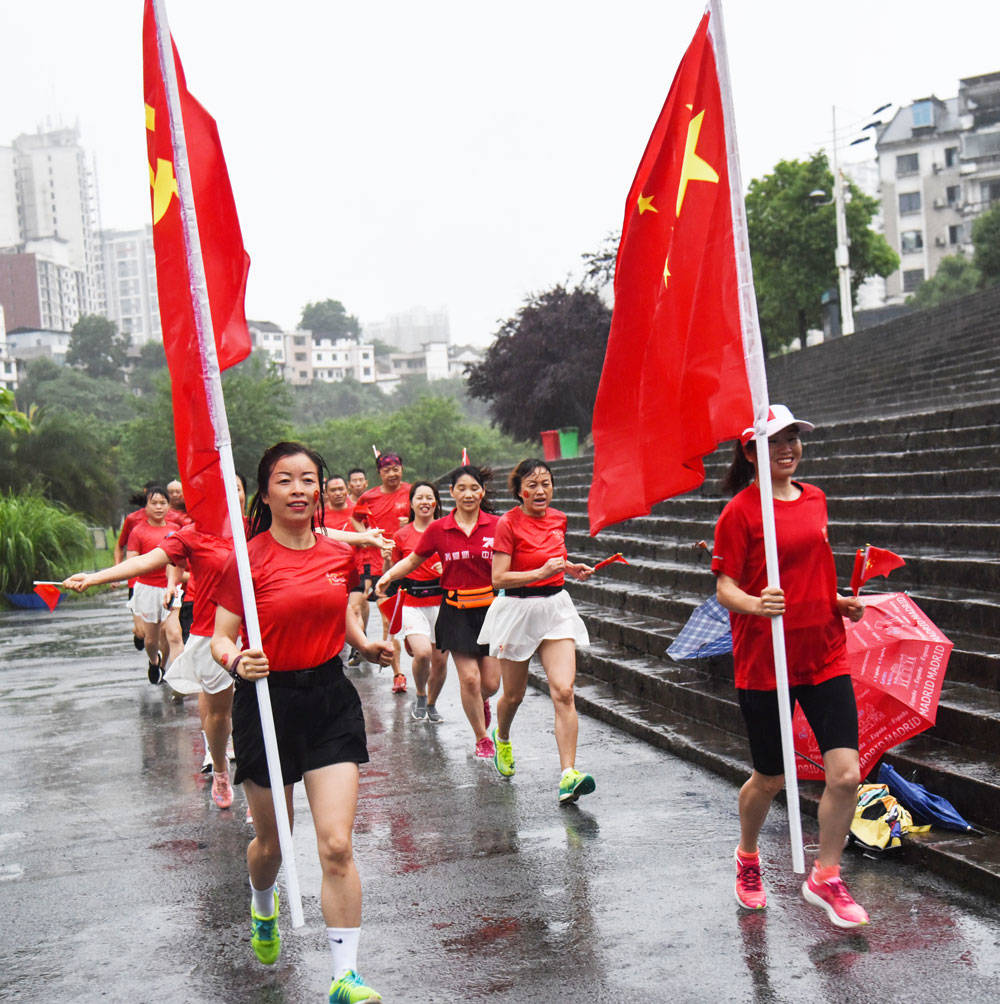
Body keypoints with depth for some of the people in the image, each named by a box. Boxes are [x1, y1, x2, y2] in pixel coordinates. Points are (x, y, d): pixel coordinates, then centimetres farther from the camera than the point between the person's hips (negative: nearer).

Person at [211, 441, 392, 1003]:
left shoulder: (339, 555, 2)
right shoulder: (248, 560, -10)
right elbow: (220, 640, -9)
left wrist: (366, 645, 2)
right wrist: (237, 661, -30)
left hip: (330, 702, 2)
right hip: (268, 702, -2)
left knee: (337, 845, -7)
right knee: (272, 842, 14)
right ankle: (263, 909, 50)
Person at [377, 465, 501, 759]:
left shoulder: (496, 525, -1)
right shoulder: (438, 529, 0)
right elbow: (413, 560, 10)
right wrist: (389, 575, -6)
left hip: (490, 607, 0)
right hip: (456, 611, 0)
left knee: (491, 683, 0)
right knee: (469, 677, -6)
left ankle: (480, 701, 39)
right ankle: (481, 738, 15)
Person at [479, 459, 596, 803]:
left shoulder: (558, 519, 5)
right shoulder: (508, 523, -12)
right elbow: (499, 578, -17)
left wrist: (570, 569, 4)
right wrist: (541, 573, -27)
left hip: (556, 608, 3)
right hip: (518, 610, -3)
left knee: (563, 692, -12)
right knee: (514, 694, 13)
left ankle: (568, 774, -16)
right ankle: (502, 738, 47)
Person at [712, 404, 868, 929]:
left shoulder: (815, 499, 10)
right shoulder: (739, 511, -8)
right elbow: (725, 588, -10)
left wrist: (841, 603, 8)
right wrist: (755, 605, -30)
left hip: (825, 655, 5)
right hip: (763, 663, -5)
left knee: (846, 774, -5)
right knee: (769, 780, 9)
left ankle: (825, 876, 16)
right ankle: (747, 857, 39)